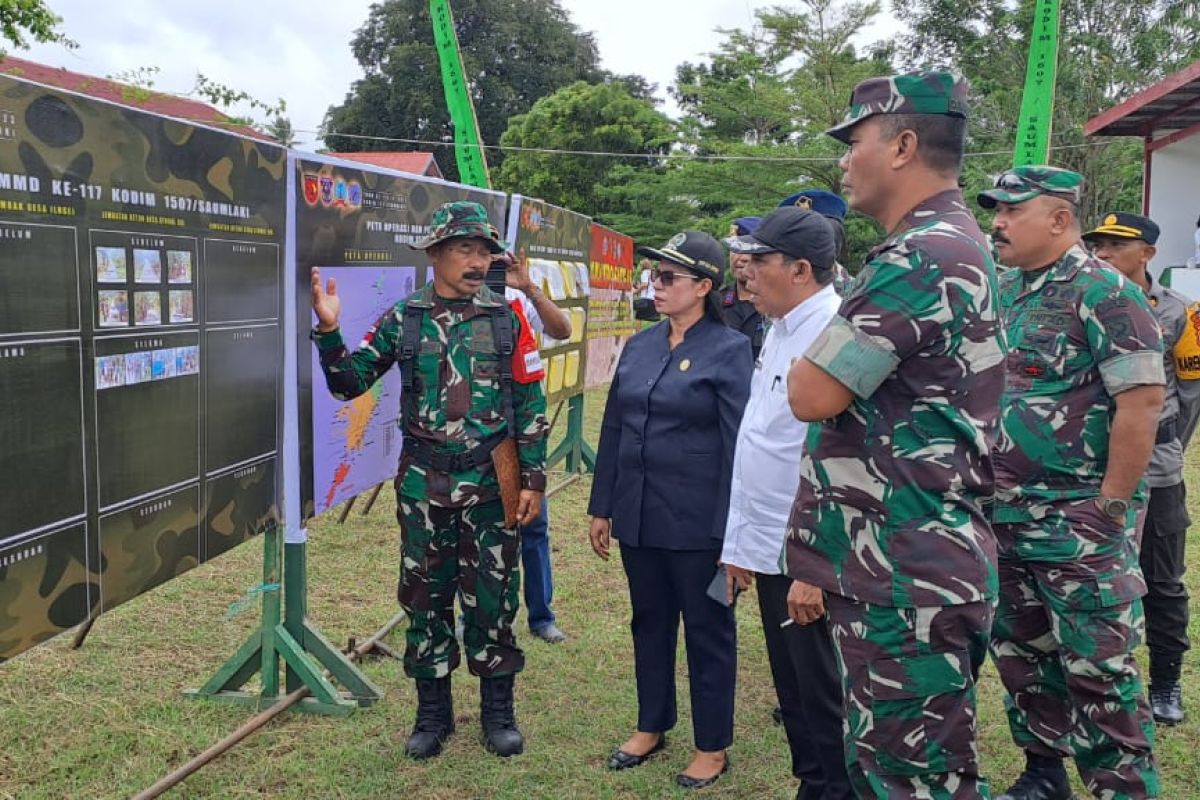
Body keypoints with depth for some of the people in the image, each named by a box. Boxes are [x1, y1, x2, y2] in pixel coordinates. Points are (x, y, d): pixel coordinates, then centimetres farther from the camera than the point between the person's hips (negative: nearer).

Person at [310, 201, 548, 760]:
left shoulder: (505, 319, 1)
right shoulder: (403, 319, 1)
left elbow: (530, 403, 2)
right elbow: (349, 383, 3)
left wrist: (533, 478, -2)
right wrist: (329, 330, -13)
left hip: (490, 484, -1)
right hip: (424, 484, 1)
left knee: (491, 597, 7)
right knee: (426, 597, 9)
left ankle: (497, 712, 24)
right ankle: (433, 714, 26)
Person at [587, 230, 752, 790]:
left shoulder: (729, 350, -10)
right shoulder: (639, 346, 7)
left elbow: (738, 445, -13)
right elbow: (613, 429, 11)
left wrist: (734, 532, -15)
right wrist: (602, 508, 10)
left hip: (697, 521, -6)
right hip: (638, 514, 6)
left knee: (707, 630, 8)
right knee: (649, 622, 18)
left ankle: (712, 746, 24)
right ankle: (651, 727, 36)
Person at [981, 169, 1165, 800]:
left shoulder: (1102, 292, -13)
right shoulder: (1002, 293, 10)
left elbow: (1142, 401, -18)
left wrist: (1109, 506, -18)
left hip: (1077, 521, -8)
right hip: (1004, 516, 8)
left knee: (1098, 672, 0)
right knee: (1019, 655, 17)